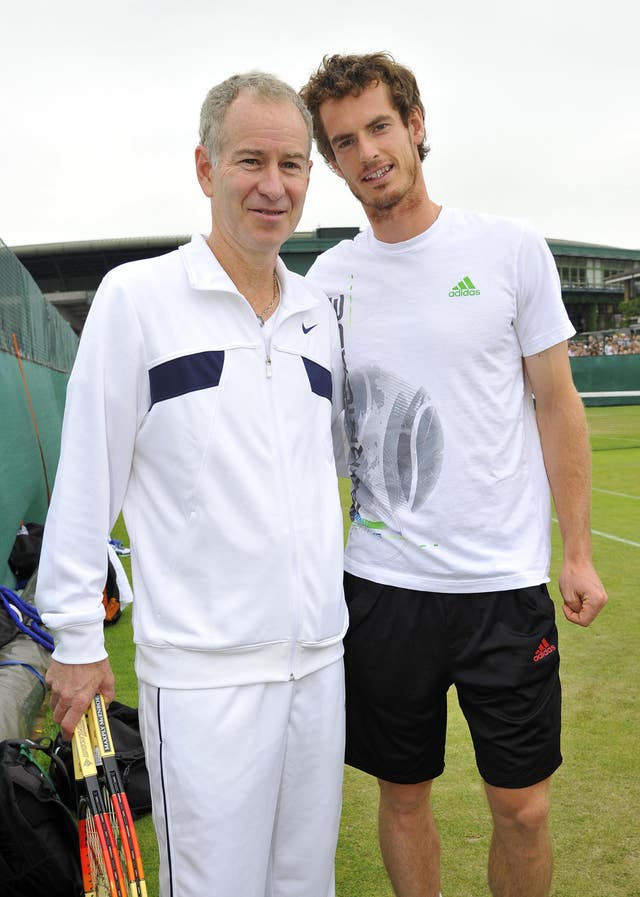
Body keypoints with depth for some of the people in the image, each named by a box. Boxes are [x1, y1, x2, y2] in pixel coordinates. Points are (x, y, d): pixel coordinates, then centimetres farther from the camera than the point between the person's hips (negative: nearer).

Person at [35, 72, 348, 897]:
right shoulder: (136, 296, -7)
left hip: (319, 656, 6)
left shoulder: (318, 311, 9)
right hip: (203, 673, -5)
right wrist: (76, 637, -4)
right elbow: (86, 476, -6)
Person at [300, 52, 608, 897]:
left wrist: (578, 551, 0)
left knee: (523, 807, 8)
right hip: (380, 582, 2)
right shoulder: (328, 277, 4)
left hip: (506, 580, -1)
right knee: (403, 794, 15)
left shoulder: (511, 247, -2)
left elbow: (556, 403, 2)